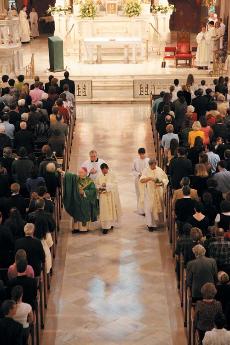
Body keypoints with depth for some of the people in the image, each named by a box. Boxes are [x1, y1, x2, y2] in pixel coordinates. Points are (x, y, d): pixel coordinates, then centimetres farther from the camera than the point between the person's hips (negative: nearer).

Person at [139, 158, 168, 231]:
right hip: (149, 193, -2)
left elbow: (165, 179, 9)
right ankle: (150, 224, -2)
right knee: (149, 208, -7)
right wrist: (149, 178, -28)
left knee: (157, 207, 7)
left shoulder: (160, 170, 4)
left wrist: (161, 183, -12)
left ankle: (154, 223, 22)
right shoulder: (146, 171, -2)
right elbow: (141, 180, -14)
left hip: (158, 192, 3)